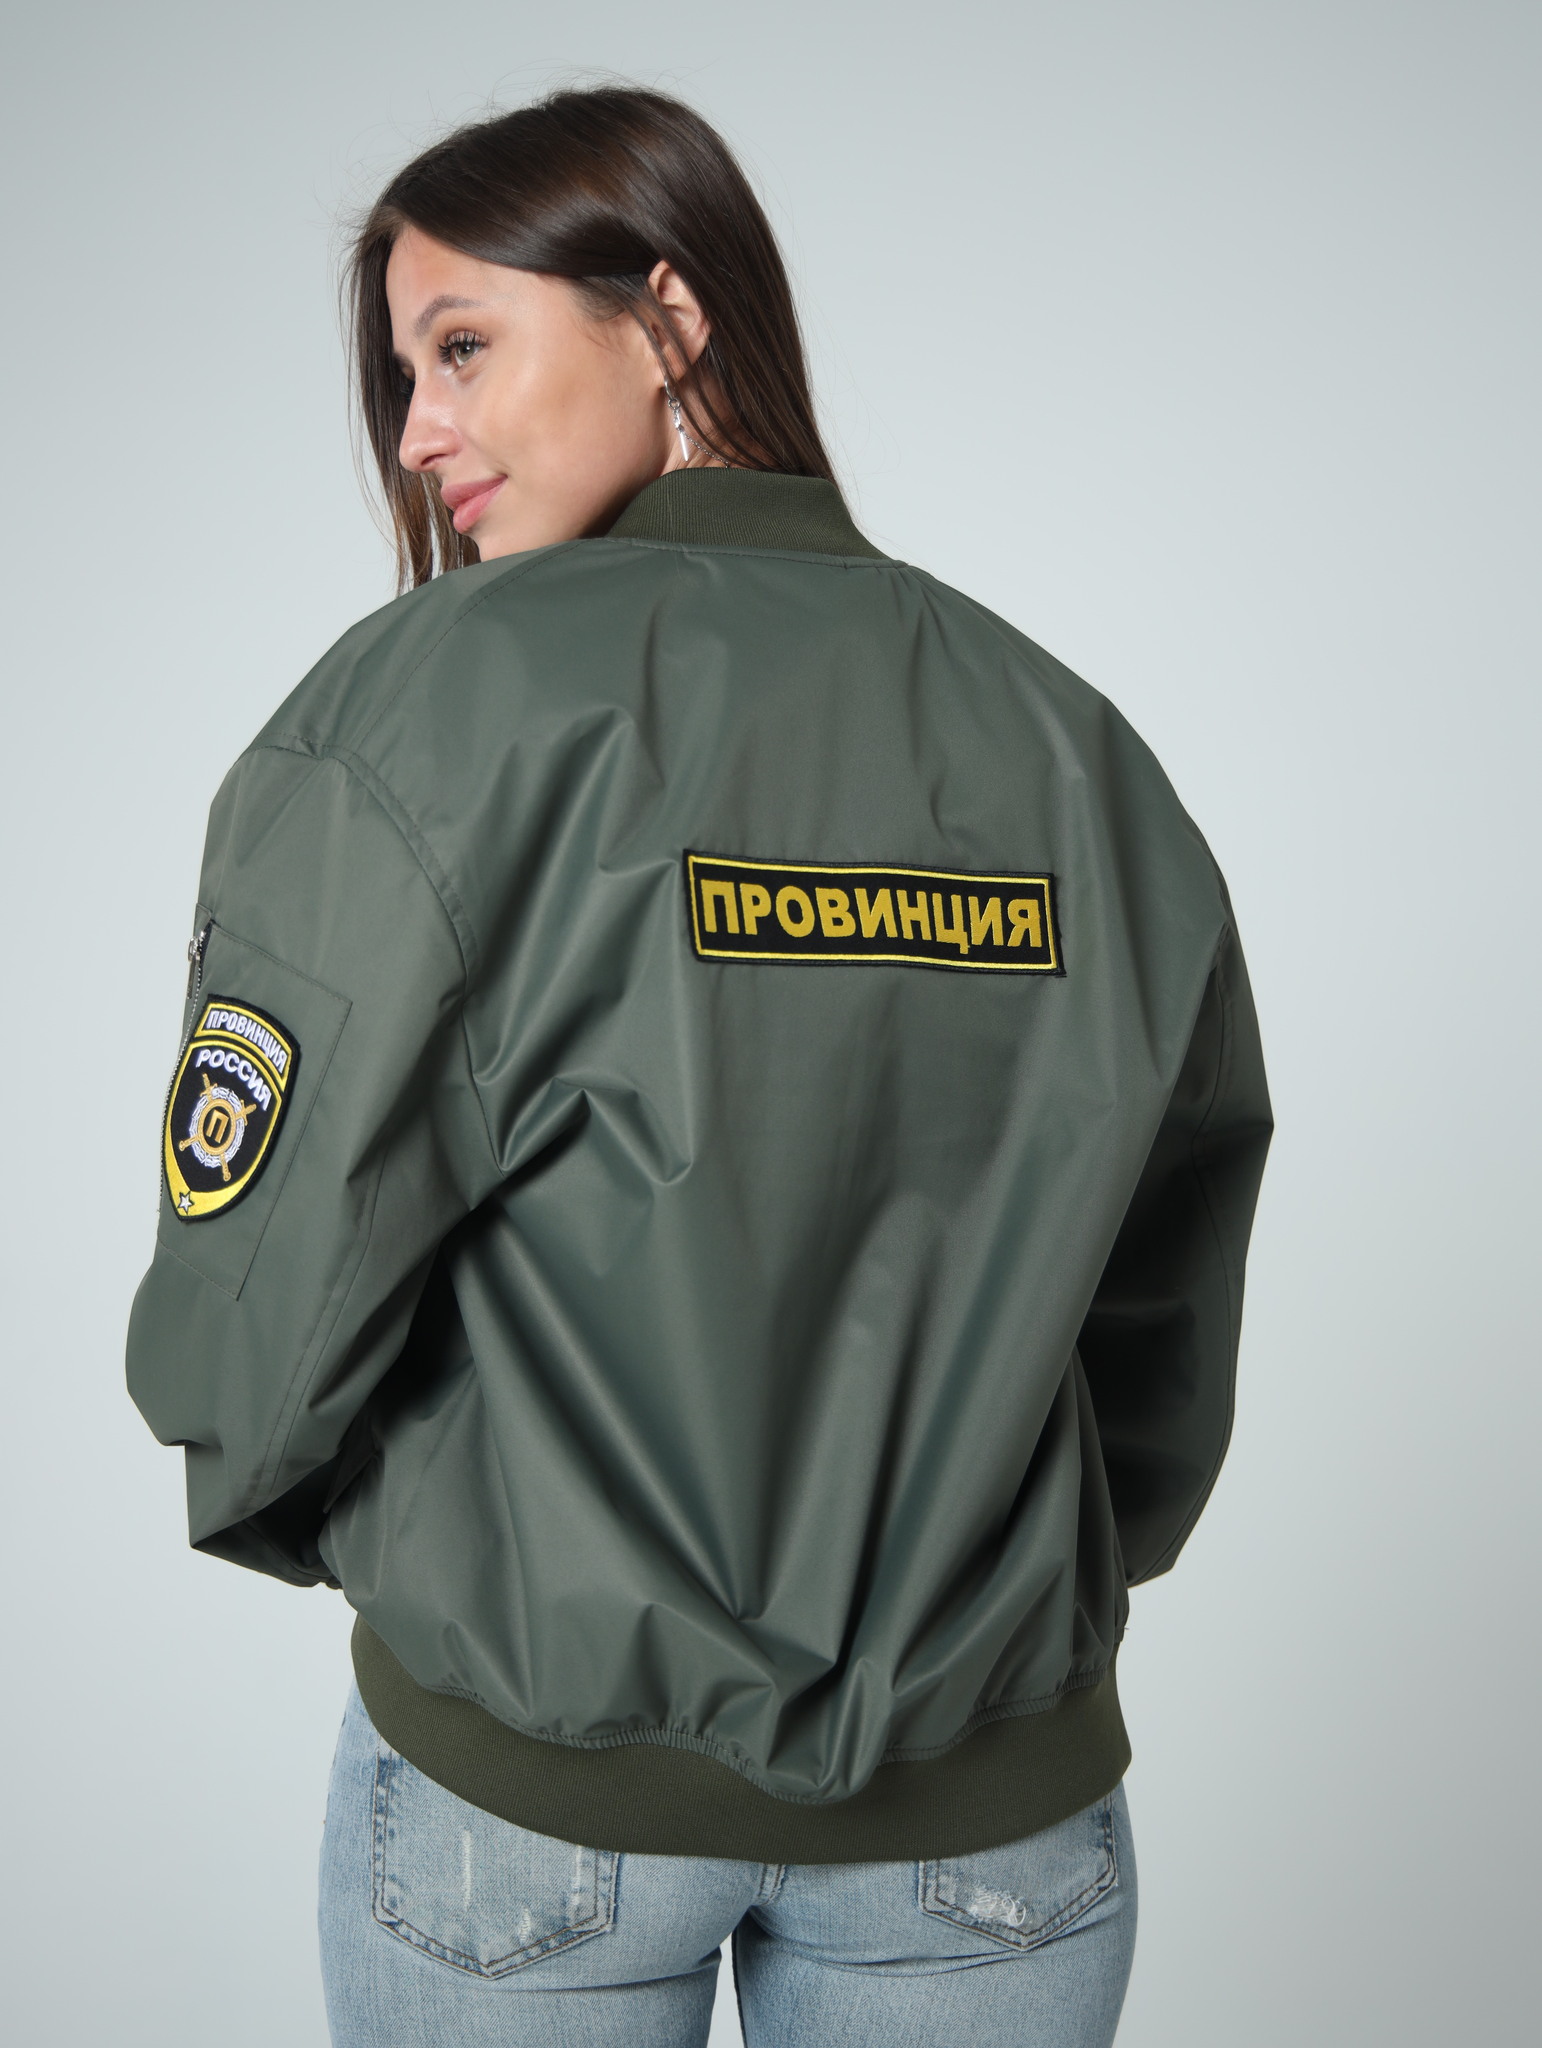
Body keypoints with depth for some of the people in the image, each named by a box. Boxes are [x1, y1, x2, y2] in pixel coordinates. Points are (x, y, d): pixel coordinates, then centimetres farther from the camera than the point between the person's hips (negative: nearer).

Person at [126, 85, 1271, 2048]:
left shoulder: (424, 707, -16)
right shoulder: (1071, 743, -5)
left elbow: (260, 1288, -15)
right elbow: (1168, 1322, 2)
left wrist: (332, 1531, 5)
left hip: (524, 1764, -2)